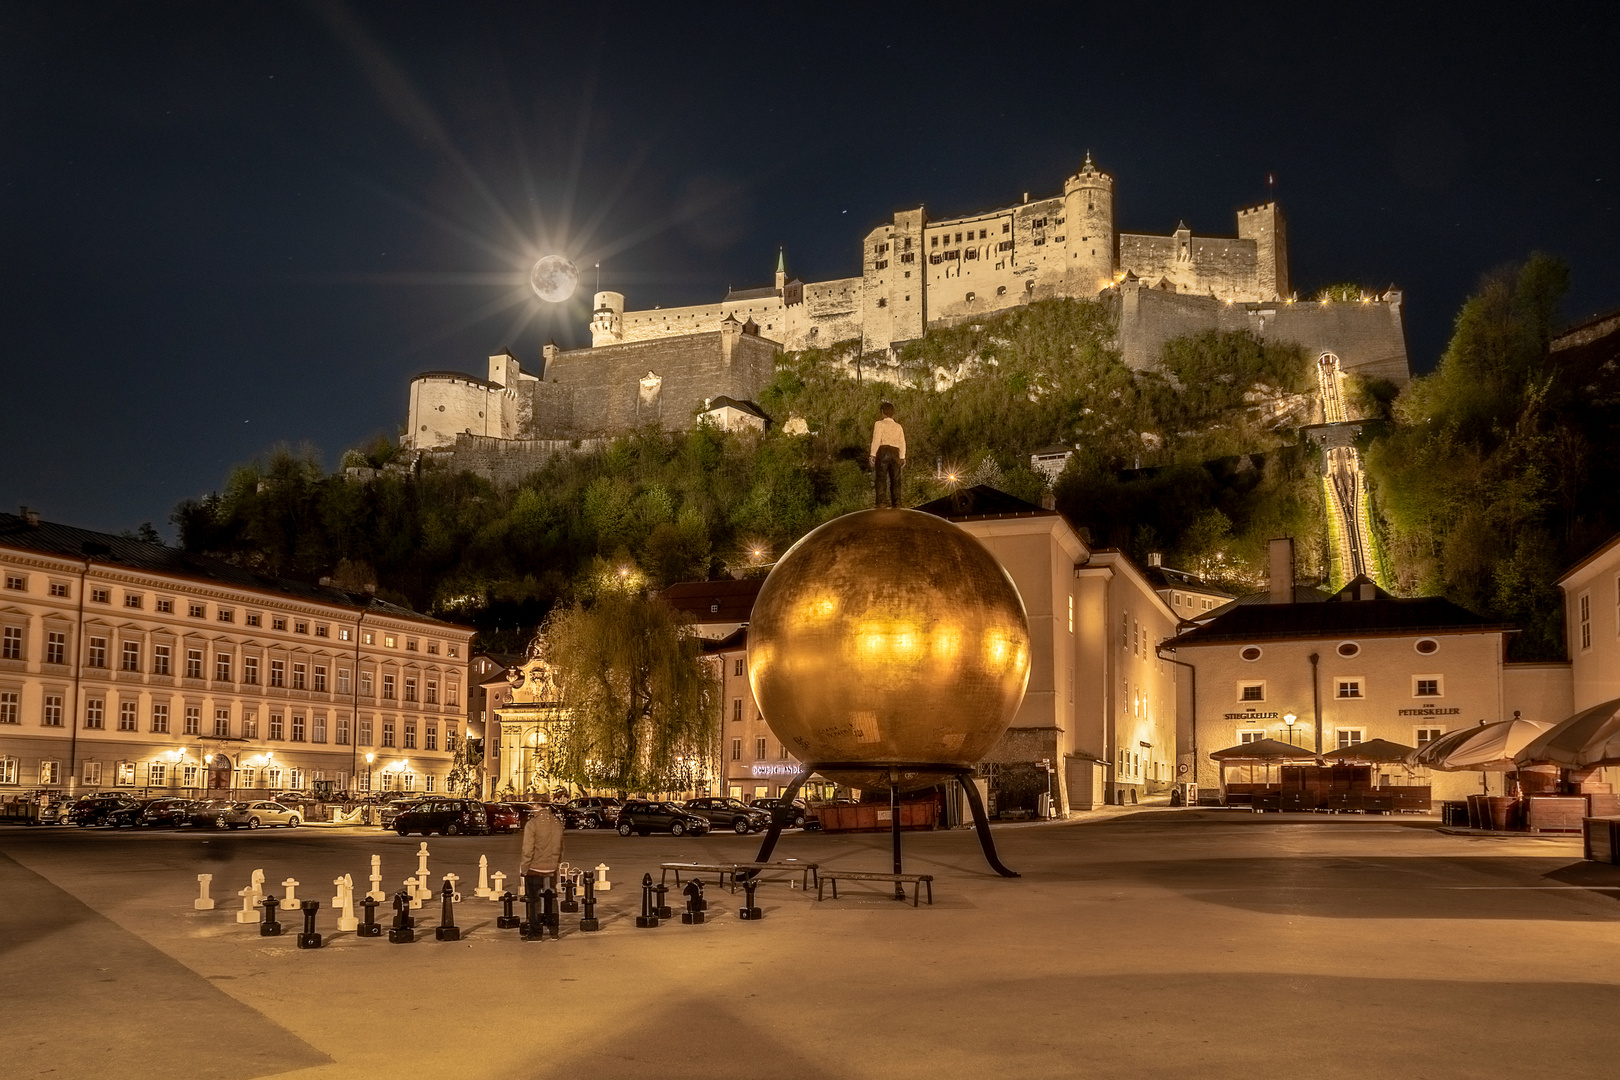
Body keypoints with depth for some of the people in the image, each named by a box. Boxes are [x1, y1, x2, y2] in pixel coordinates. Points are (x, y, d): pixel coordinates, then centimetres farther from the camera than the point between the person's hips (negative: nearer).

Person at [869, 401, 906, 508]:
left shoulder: (879, 424, 5)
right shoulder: (898, 426, 17)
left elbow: (876, 440, -6)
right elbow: (902, 443, 10)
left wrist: (873, 455, -7)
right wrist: (902, 458, 11)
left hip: (883, 452, -4)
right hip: (895, 454, 4)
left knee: (881, 479, -6)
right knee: (895, 480, 7)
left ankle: (880, 503, -14)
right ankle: (896, 504, 6)